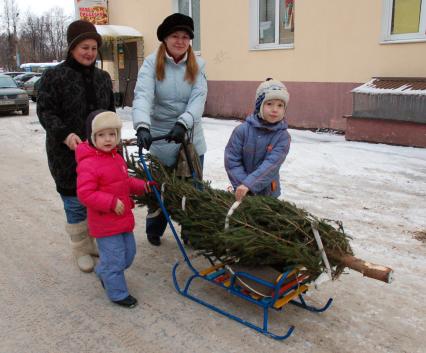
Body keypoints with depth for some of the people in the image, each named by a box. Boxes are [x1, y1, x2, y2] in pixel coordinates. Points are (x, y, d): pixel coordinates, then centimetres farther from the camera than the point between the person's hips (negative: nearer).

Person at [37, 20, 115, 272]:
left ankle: (97, 242, 29)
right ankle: (81, 249, 21)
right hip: (68, 153, -5)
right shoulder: (54, 76, -6)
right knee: (76, 202, 3)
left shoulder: (103, 77, 12)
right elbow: (45, 112, -10)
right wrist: (65, 135, -26)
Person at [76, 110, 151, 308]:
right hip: (105, 223, -9)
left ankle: (104, 273, 45)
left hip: (123, 218, 9)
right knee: (114, 259, 3)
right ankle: (117, 293, 23)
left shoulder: (116, 157, 7)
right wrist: (112, 203, -27)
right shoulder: (88, 164, -22)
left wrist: (142, 186, 6)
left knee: (129, 252, 21)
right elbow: (85, 194, -25)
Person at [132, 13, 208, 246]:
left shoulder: (197, 65, 1)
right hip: (160, 138, -2)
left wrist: (183, 123, -30)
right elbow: (143, 96, -20)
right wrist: (142, 126, -38)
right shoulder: (152, 63, -6)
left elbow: (199, 98, -12)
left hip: (190, 138, 3)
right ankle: (153, 231, 35)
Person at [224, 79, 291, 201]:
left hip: (268, 193, 0)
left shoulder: (283, 136, -11)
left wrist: (248, 184, -31)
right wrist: (242, 184, -19)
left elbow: (271, 164, -22)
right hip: (242, 191, 0)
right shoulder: (242, 130, -10)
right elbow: (232, 160, -10)